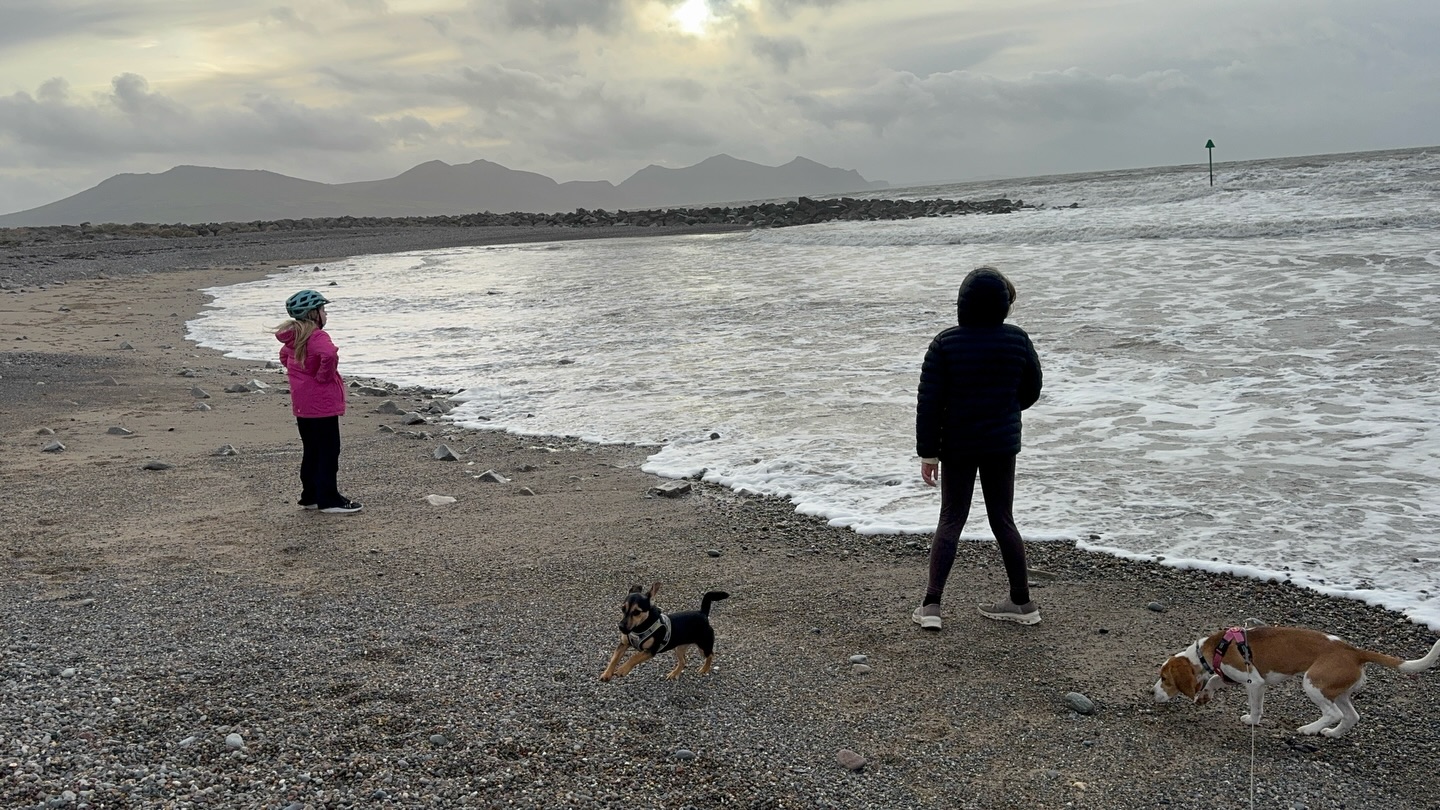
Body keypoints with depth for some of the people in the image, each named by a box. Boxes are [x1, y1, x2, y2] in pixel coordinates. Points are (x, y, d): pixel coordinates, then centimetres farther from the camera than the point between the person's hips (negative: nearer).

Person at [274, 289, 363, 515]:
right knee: (329, 452, -2)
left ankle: (310, 496, 24)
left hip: (302, 406, 9)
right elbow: (330, 355, -40)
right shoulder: (317, 337, -19)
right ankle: (329, 500, 1)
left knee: (312, 452, 17)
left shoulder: (294, 338, 10)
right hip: (322, 405, -9)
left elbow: (284, 356, 30)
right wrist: (324, 376, -23)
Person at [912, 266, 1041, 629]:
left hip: (957, 447, -2)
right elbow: (1031, 390, 8)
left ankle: (931, 604, 1)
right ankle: (1022, 602, 18)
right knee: (1003, 519, 12)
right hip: (1003, 444, 2)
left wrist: (927, 451, -6)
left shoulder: (945, 344, -12)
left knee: (950, 520, 6)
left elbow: (929, 402, -13)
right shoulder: (1018, 340, -5)